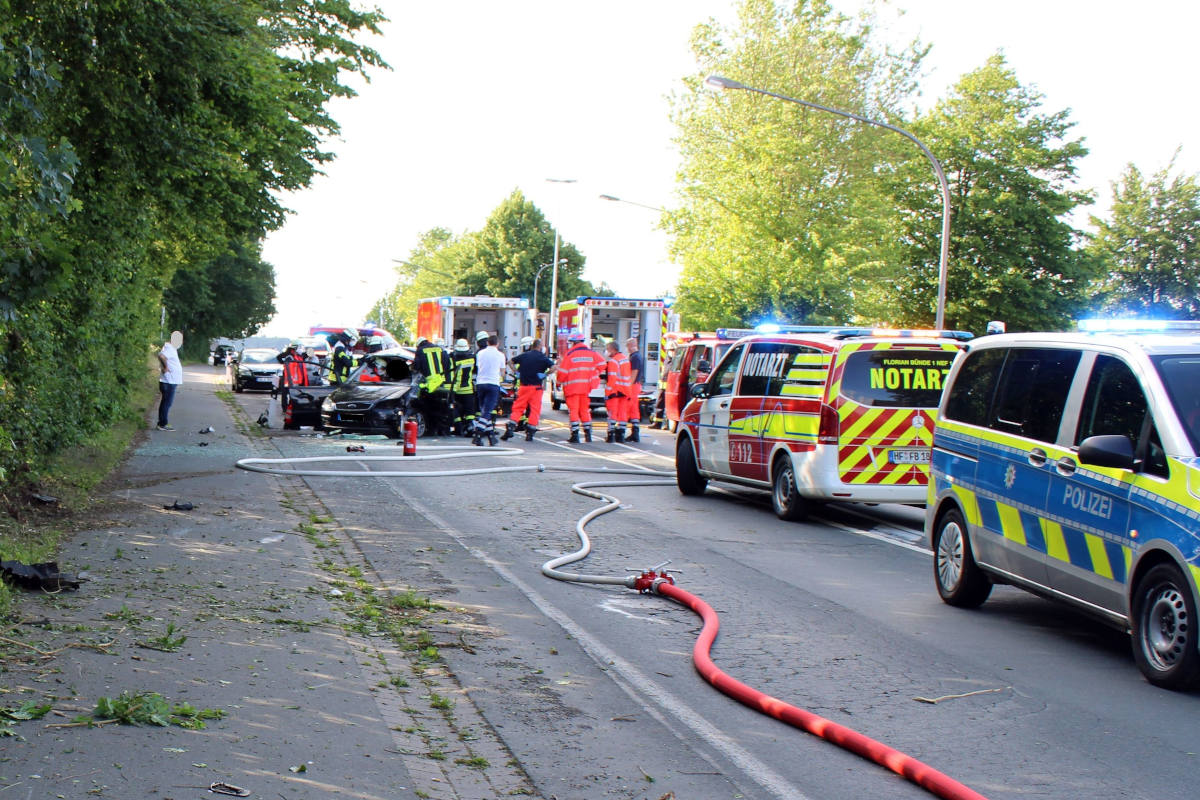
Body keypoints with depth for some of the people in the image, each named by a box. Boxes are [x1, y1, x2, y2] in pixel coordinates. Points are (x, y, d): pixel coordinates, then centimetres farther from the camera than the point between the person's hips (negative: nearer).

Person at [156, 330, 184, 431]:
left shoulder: (171, 348, 15)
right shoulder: (169, 348, -17)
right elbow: (161, 356, -36)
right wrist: (165, 367, -25)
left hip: (171, 382, 10)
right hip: (169, 382, -10)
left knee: (165, 402, 15)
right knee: (167, 403, -6)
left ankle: (162, 423, 22)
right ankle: (163, 424, -3)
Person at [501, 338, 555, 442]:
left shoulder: (524, 355, 8)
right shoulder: (542, 357, -4)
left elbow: (511, 361, 19)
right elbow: (553, 367, -15)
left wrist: (516, 372, 17)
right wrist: (545, 374, -4)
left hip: (524, 386, 3)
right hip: (536, 387, -3)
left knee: (517, 408, 9)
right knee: (535, 410, 4)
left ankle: (510, 429, -4)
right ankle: (530, 433, 2)